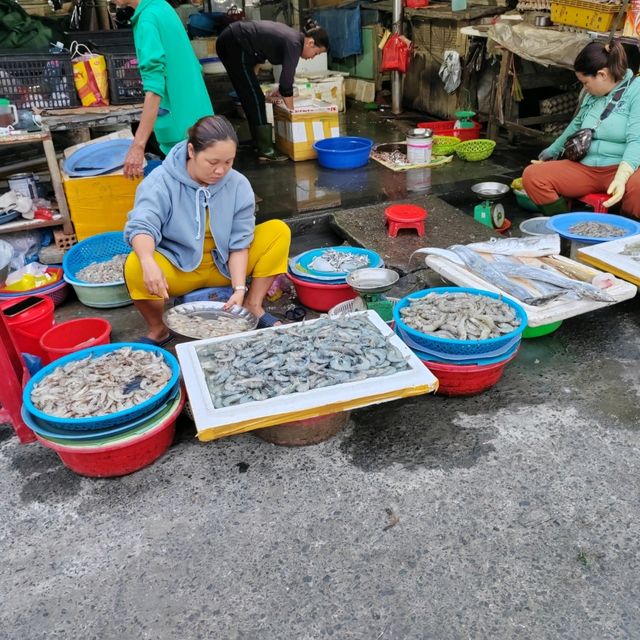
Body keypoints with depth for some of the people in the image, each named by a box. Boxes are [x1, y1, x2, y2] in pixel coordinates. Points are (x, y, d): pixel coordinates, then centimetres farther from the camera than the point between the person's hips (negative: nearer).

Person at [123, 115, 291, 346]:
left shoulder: (239, 185, -10)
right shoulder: (161, 181, -18)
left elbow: (239, 242, -10)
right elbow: (141, 225, -31)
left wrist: (239, 288, -21)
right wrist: (149, 263, -53)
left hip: (224, 266, 3)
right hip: (177, 268, -3)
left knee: (279, 231, -13)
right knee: (135, 268, -35)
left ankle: (253, 306, -8)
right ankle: (158, 330, -9)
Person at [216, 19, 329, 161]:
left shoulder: (293, 37, 11)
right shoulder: (294, 44, -16)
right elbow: (287, 82, -14)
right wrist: (291, 111, -5)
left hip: (229, 41, 10)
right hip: (236, 46, -10)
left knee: (251, 97, 16)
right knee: (255, 98, -6)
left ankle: (259, 141, 26)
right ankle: (265, 150, -5)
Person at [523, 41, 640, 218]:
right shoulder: (592, 94, 14)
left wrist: (620, 178, -33)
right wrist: (552, 151, 44)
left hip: (622, 168, -6)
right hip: (584, 168, 6)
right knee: (531, 175, -17)